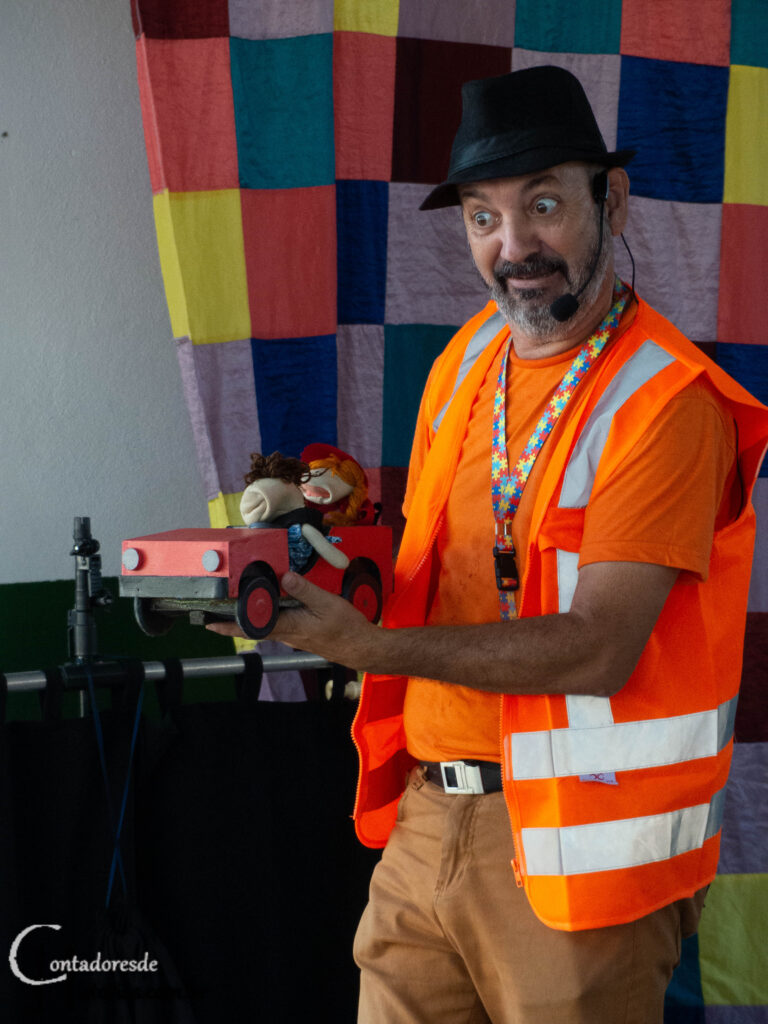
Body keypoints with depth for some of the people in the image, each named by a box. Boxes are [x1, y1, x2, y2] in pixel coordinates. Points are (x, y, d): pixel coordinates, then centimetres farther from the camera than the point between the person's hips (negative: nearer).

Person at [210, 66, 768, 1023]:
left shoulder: (665, 401, -14)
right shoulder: (465, 363, 9)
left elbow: (598, 649, -21)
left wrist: (367, 644, -26)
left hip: (576, 845, -6)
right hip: (427, 817, 6)